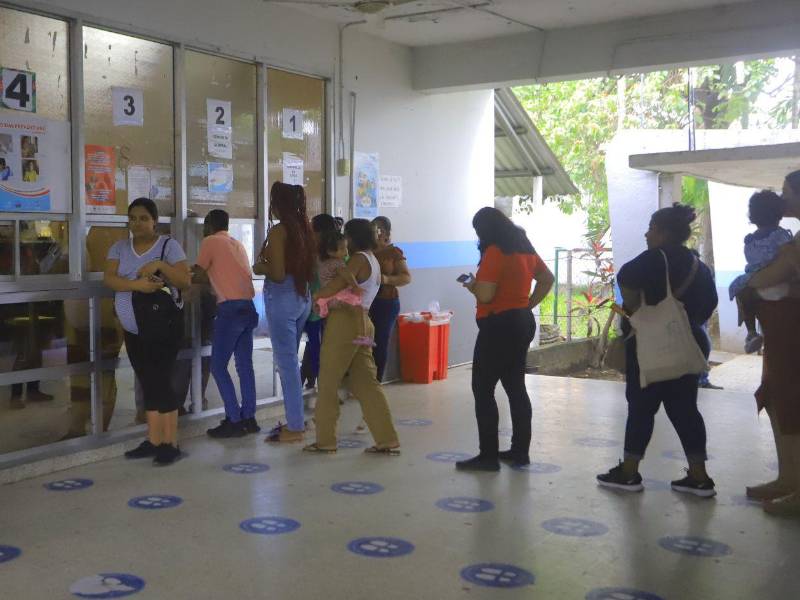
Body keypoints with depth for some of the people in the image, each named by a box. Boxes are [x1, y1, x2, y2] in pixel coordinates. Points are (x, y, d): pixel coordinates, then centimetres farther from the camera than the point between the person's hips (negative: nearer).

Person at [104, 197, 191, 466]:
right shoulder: (120, 247, 8)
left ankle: (170, 443, 0)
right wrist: (137, 284, -25)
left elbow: (186, 281, -12)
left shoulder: (169, 245, -5)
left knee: (160, 383, -7)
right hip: (133, 331, 5)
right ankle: (154, 441, 17)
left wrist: (160, 265, -26)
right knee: (149, 385, 10)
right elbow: (109, 279, -7)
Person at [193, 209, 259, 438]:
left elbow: (200, 276, 3)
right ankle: (248, 418, 14)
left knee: (218, 366, -1)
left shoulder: (210, 241, 2)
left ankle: (234, 421, -3)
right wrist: (199, 273, 33)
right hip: (248, 307, 8)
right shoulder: (238, 244, 22)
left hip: (230, 308, -7)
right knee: (245, 365, 11)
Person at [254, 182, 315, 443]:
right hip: (303, 298, 8)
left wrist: (260, 267, 0)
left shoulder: (278, 231, -14)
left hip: (282, 299, -8)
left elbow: (278, 274, -19)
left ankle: (295, 427, 3)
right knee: (290, 360, 17)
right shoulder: (305, 229, 9)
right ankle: (295, 419, 24)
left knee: (286, 362, -2)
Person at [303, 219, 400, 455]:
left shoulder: (359, 259, -10)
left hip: (345, 322, -9)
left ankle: (325, 440, 9)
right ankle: (387, 440, 6)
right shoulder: (374, 261, 20)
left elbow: (336, 286, -20)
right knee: (366, 382, 8)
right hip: (362, 322, 9)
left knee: (328, 382, 2)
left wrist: (314, 296, -7)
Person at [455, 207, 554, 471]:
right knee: (516, 388, 14)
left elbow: (485, 295, -23)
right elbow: (547, 278, 21)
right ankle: (520, 451, 19)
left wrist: (471, 285, -2)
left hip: (499, 326, -9)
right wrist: (528, 304, 15)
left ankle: (488, 455, -2)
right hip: (523, 322, 9)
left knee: (483, 390, -2)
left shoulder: (494, 252, -16)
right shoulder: (524, 248, 11)